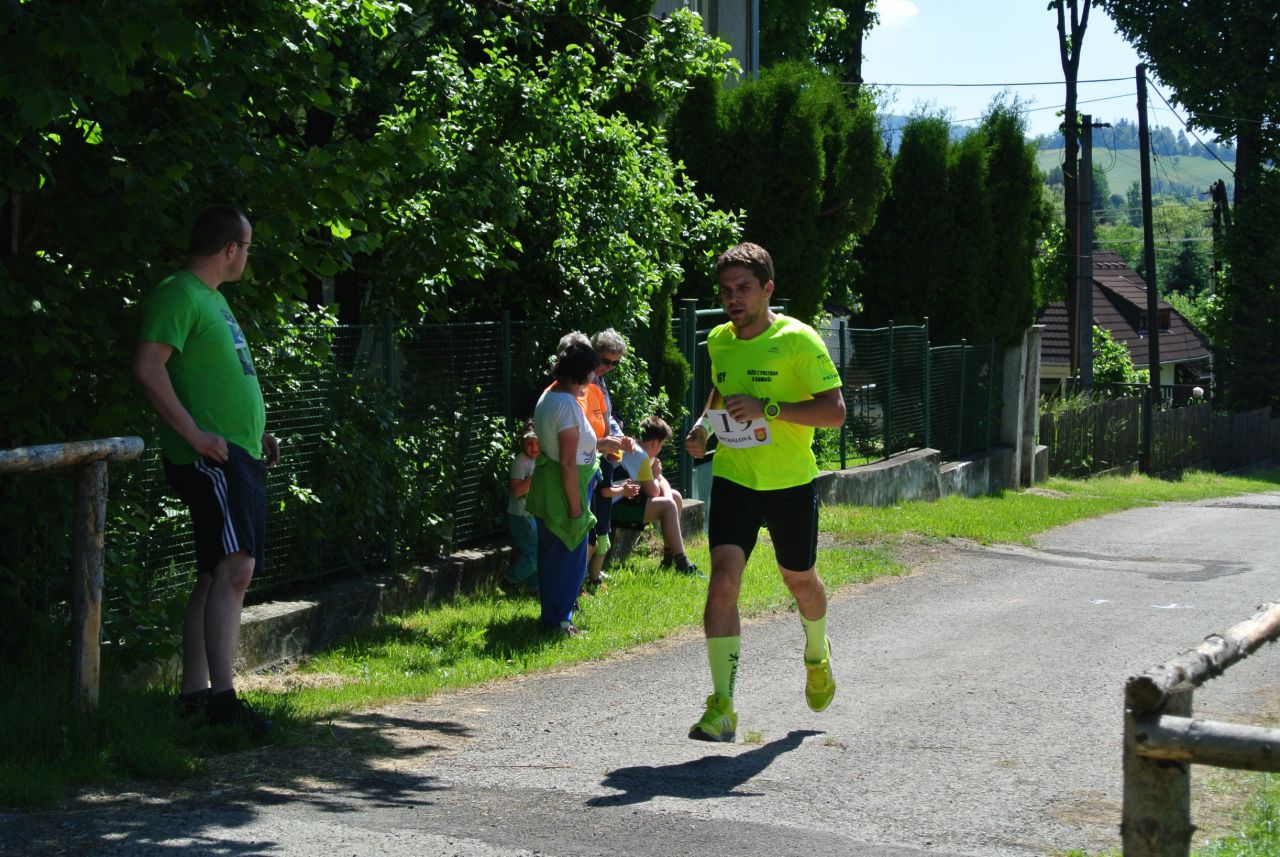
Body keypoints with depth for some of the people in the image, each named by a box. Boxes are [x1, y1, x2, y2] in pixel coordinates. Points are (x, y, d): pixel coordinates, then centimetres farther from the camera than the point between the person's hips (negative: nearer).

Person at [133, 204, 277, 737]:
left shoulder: (214, 298, 22)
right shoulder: (178, 296, -10)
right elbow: (148, 367, -20)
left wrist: (257, 433, 20)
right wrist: (195, 435, -22)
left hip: (240, 457, 10)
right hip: (209, 457, -10)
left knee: (218, 576, 10)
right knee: (235, 567, -19)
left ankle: (193, 693, 14)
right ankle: (222, 696, -22)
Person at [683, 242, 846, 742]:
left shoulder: (798, 340, -12)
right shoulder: (718, 341, 5)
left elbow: (835, 410, -16)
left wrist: (768, 408, -26)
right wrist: (704, 425, 5)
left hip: (791, 483, -3)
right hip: (733, 479, 3)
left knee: (799, 580, 16)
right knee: (723, 578, -16)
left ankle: (817, 653, 51)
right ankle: (721, 708, -16)